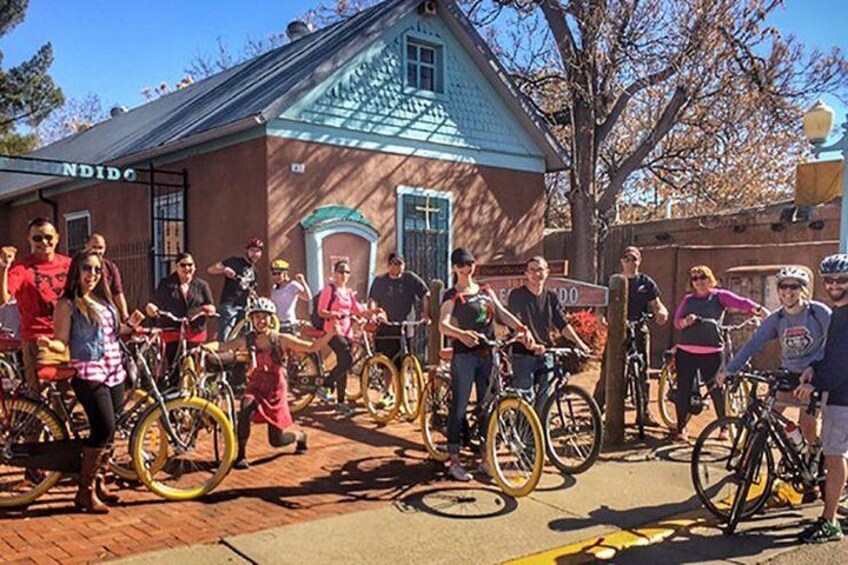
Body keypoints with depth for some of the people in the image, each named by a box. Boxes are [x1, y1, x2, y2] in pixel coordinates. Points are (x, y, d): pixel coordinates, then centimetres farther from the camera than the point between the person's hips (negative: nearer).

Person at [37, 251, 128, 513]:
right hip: (88, 373, -7)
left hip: (114, 372, 7)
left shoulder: (104, 301, 17)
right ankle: (85, 492, -6)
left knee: (108, 432, 8)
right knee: (104, 429, -17)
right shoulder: (67, 304, -3)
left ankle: (98, 483, 22)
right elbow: (62, 344, -8)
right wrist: (49, 344, -28)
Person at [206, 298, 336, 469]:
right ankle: (241, 455, -16)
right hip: (256, 388, 1)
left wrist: (330, 334, -24)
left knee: (276, 440, 2)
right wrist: (205, 346, -38)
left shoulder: (281, 340, -9)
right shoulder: (247, 341, -6)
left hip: (275, 392, -1)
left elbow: (312, 347, -10)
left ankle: (300, 436, 38)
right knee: (245, 410, -34)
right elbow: (221, 346, -18)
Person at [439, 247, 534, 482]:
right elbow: (443, 324, -18)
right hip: (464, 355, -5)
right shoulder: (452, 296, -2)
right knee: (459, 406, -4)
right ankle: (454, 461, 3)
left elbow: (502, 313, 4)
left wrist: (522, 328, -15)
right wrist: (461, 334, -39)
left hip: (488, 354, 5)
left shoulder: (486, 291, 15)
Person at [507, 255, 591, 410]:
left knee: (545, 399, 3)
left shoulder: (551, 297, 11)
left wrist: (579, 343, -5)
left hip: (546, 355, 4)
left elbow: (562, 323, 9)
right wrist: (533, 344, -29)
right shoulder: (517, 295, -4)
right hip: (523, 355, -4)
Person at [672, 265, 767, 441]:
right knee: (683, 389, 3)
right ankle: (681, 427, 14)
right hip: (685, 351, 3)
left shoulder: (719, 296, 3)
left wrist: (759, 309, -29)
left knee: (716, 389, 1)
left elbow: (741, 303, -12)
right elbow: (676, 322, 7)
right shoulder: (688, 300, 13)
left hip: (711, 352, -3)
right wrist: (686, 321, -15)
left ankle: (724, 427, 19)